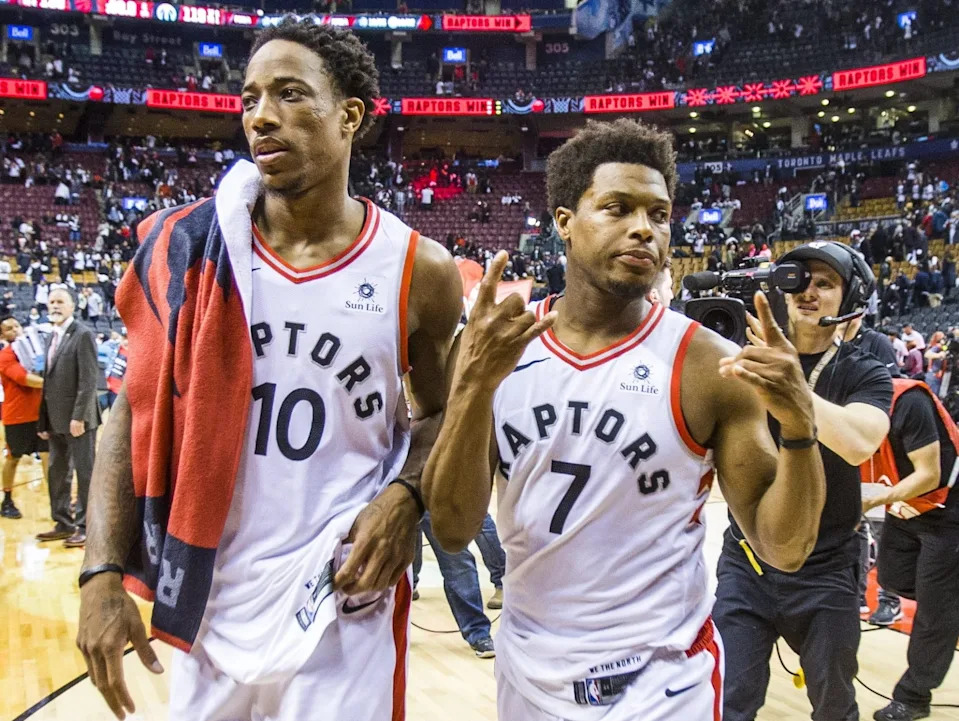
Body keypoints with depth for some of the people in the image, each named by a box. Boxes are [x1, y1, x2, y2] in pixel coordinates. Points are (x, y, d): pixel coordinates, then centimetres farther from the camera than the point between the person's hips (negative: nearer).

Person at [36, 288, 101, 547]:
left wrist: (79, 416, -21)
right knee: (57, 473, 14)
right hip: (56, 419, 8)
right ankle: (63, 523, 25)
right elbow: (48, 380, 15)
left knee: (85, 473, 1)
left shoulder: (83, 334, -10)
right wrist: (43, 420, 11)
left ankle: (85, 526, 9)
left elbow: (89, 379, -16)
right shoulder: (51, 338, 16)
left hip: (78, 418, -8)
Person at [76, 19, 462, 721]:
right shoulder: (188, 249, -5)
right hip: (208, 614, 3)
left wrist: (405, 495, -13)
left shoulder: (419, 271, -8)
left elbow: (443, 413, 6)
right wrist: (103, 571, -4)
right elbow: (137, 413, 2)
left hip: (342, 614, -2)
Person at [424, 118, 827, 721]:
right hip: (526, 669, 3)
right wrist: (476, 385, -24)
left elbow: (785, 549, -8)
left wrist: (800, 425, -25)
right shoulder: (496, 343, -6)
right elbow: (453, 530, -11)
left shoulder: (708, 364, -12)